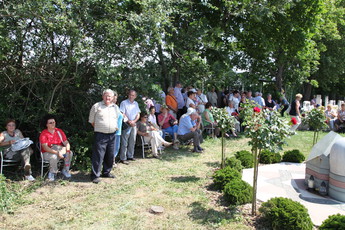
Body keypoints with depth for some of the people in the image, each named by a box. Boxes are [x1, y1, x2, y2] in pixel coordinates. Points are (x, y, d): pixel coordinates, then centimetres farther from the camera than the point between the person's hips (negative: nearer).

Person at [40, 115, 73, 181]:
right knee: (54, 157, -36)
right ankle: (52, 173, -10)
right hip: (48, 152, -4)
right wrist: (57, 153, -30)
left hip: (60, 149, 4)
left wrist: (67, 150, -20)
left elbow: (66, 142, 2)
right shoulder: (43, 134, -8)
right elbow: (45, 147, -19)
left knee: (70, 153, -22)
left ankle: (65, 170, -4)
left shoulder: (59, 131, 5)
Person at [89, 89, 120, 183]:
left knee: (110, 156, 12)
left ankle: (106, 172, 28)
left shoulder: (116, 107, 12)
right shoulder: (96, 106, -1)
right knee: (98, 156, -6)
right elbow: (91, 120, 6)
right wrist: (98, 128, 5)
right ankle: (95, 175, 2)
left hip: (112, 135, 5)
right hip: (100, 135, -5)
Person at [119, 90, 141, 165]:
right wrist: (129, 121, -14)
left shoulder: (136, 103, 14)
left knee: (132, 142, 11)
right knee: (124, 143, -5)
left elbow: (138, 114, 12)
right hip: (126, 125, -6)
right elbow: (122, 114, -10)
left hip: (134, 125, 6)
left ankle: (130, 156, 23)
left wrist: (134, 121, -5)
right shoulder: (124, 103, -4)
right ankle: (123, 158, -2)